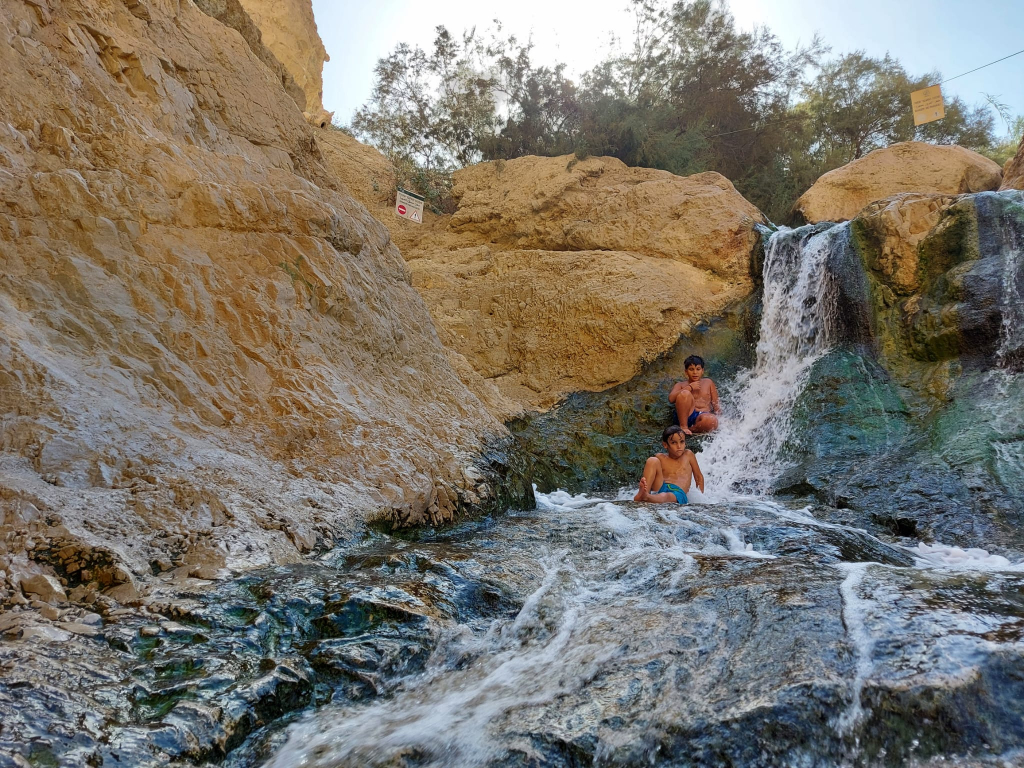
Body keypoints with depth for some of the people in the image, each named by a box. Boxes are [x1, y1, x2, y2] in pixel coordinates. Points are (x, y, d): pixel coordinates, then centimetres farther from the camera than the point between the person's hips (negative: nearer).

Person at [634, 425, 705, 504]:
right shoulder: (660, 458, 14)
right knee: (652, 460, -16)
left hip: (678, 493, -2)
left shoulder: (688, 454, 15)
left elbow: (699, 477, 21)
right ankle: (642, 493, -36)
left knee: (664, 496, -40)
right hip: (659, 488, 3)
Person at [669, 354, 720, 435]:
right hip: (686, 416, 0)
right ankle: (683, 427, -22)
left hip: (704, 415, 0)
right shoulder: (680, 385, 17)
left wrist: (718, 411, 0)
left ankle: (691, 429, -15)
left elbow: (715, 404, 22)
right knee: (685, 393, -30)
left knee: (712, 420, -39)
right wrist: (690, 387, -4)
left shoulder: (708, 383, 22)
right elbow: (671, 399, -4)